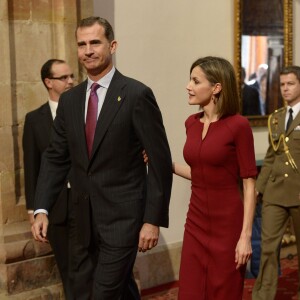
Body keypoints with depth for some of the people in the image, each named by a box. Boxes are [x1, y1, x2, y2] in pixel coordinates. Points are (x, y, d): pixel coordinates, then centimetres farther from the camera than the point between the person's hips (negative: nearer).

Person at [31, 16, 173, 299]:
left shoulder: (137, 95, -9)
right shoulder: (69, 99, 7)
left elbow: (160, 161, -10)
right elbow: (55, 158, 9)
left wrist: (153, 219, -13)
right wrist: (41, 209, -1)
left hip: (123, 216, -5)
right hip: (85, 220, 6)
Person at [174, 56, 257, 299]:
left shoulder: (238, 125, -12)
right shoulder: (192, 123, 7)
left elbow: (249, 185, -11)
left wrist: (246, 236, -15)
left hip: (228, 224, -6)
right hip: (196, 222, 6)